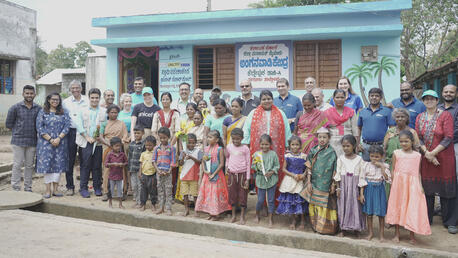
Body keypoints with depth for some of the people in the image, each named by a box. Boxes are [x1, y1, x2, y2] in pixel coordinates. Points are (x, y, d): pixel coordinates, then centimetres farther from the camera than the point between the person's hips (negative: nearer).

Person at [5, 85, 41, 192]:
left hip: (32, 142, 2)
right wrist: (18, 132, 5)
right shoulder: (15, 107, -3)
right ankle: (16, 188, 8)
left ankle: (28, 188, 18)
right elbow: (8, 123, 3)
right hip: (18, 141, -2)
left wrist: (33, 131, 5)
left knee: (29, 165, 9)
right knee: (17, 165, 0)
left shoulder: (38, 109, 3)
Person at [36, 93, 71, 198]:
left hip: (60, 143, 1)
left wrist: (58, 139, -12)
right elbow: (39, 128, -2)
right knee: (46, 165, -2)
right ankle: (48, 190, 5)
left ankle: (55, 189, 9)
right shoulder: (42, 112, 5)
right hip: (46, 143, -1)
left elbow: (67, 126, 0)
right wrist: (50, 139, -11)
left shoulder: (64, 113, 9)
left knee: (58, 165, 1)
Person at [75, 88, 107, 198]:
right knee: (85, 165, -1)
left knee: (97, 166, 4)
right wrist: (88, 138, -8)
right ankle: (83, 188, 7)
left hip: (99, 142, 0)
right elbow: (79, 126, 1)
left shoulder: (104, 111, 9)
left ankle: (97, 187, 14)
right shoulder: (83, 111, 9)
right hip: (86, 143, 0)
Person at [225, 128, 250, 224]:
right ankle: (233, 215, 24)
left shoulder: (245, 148, -7)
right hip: (232, 174, 3)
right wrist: (226, 166, 7)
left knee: (243, 196, 3)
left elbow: (248, 164, -4)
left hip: (242, 174, -2)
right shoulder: (229, 147, 1)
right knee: (232, 195, 10)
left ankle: (242, 217, 16)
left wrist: (247, 178, -6)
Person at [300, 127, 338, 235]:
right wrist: (308, 182, -1)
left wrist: (333, 185, -5)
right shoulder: (313, 151, 2)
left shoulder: (332, 152, -4)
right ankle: (315, 225, 21)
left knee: (325, 206, 2)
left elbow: (334, 171, -2)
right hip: (314, 184, 2)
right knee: (314, 205, 7)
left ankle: (326, 227, 14)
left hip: (326, 185, -2)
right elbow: (309, 168, 3)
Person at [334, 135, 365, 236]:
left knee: (356, 206, 2)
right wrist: (338, 188, -2)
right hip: (343, 186, 1)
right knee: (343, 206, 5)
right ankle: (343, 229, 16)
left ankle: (357, 229, 15)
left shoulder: (359, 159, -1)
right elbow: (337, 174, 2)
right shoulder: (341, 158, 1)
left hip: (355, 186, -1)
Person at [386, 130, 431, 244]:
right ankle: (396, 233, 19)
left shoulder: (417, 155, 6)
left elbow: (418, 172, 9)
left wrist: (420, 185, 0)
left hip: (412, 183, 0)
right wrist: (393, 184, -3)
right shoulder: (396, 153, 3)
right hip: (399, 183, 0)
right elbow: (393, 170, 4)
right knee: (398, 206, 7)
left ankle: (412, 235, 13)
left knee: (413, 208, 0)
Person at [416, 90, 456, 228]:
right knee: (427, 188, 8)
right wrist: (426, 153, -11)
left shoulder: (445, 115, -4)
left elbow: (448, 138, -11)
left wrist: (433, 153, -14)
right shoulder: (420, 117, 9)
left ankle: (448, 221, 16)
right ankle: (426, 219, 20)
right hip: (426, 158, 3)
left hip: (444, 157, -3)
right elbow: (418, 138, 4)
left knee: (446, 189, 2)